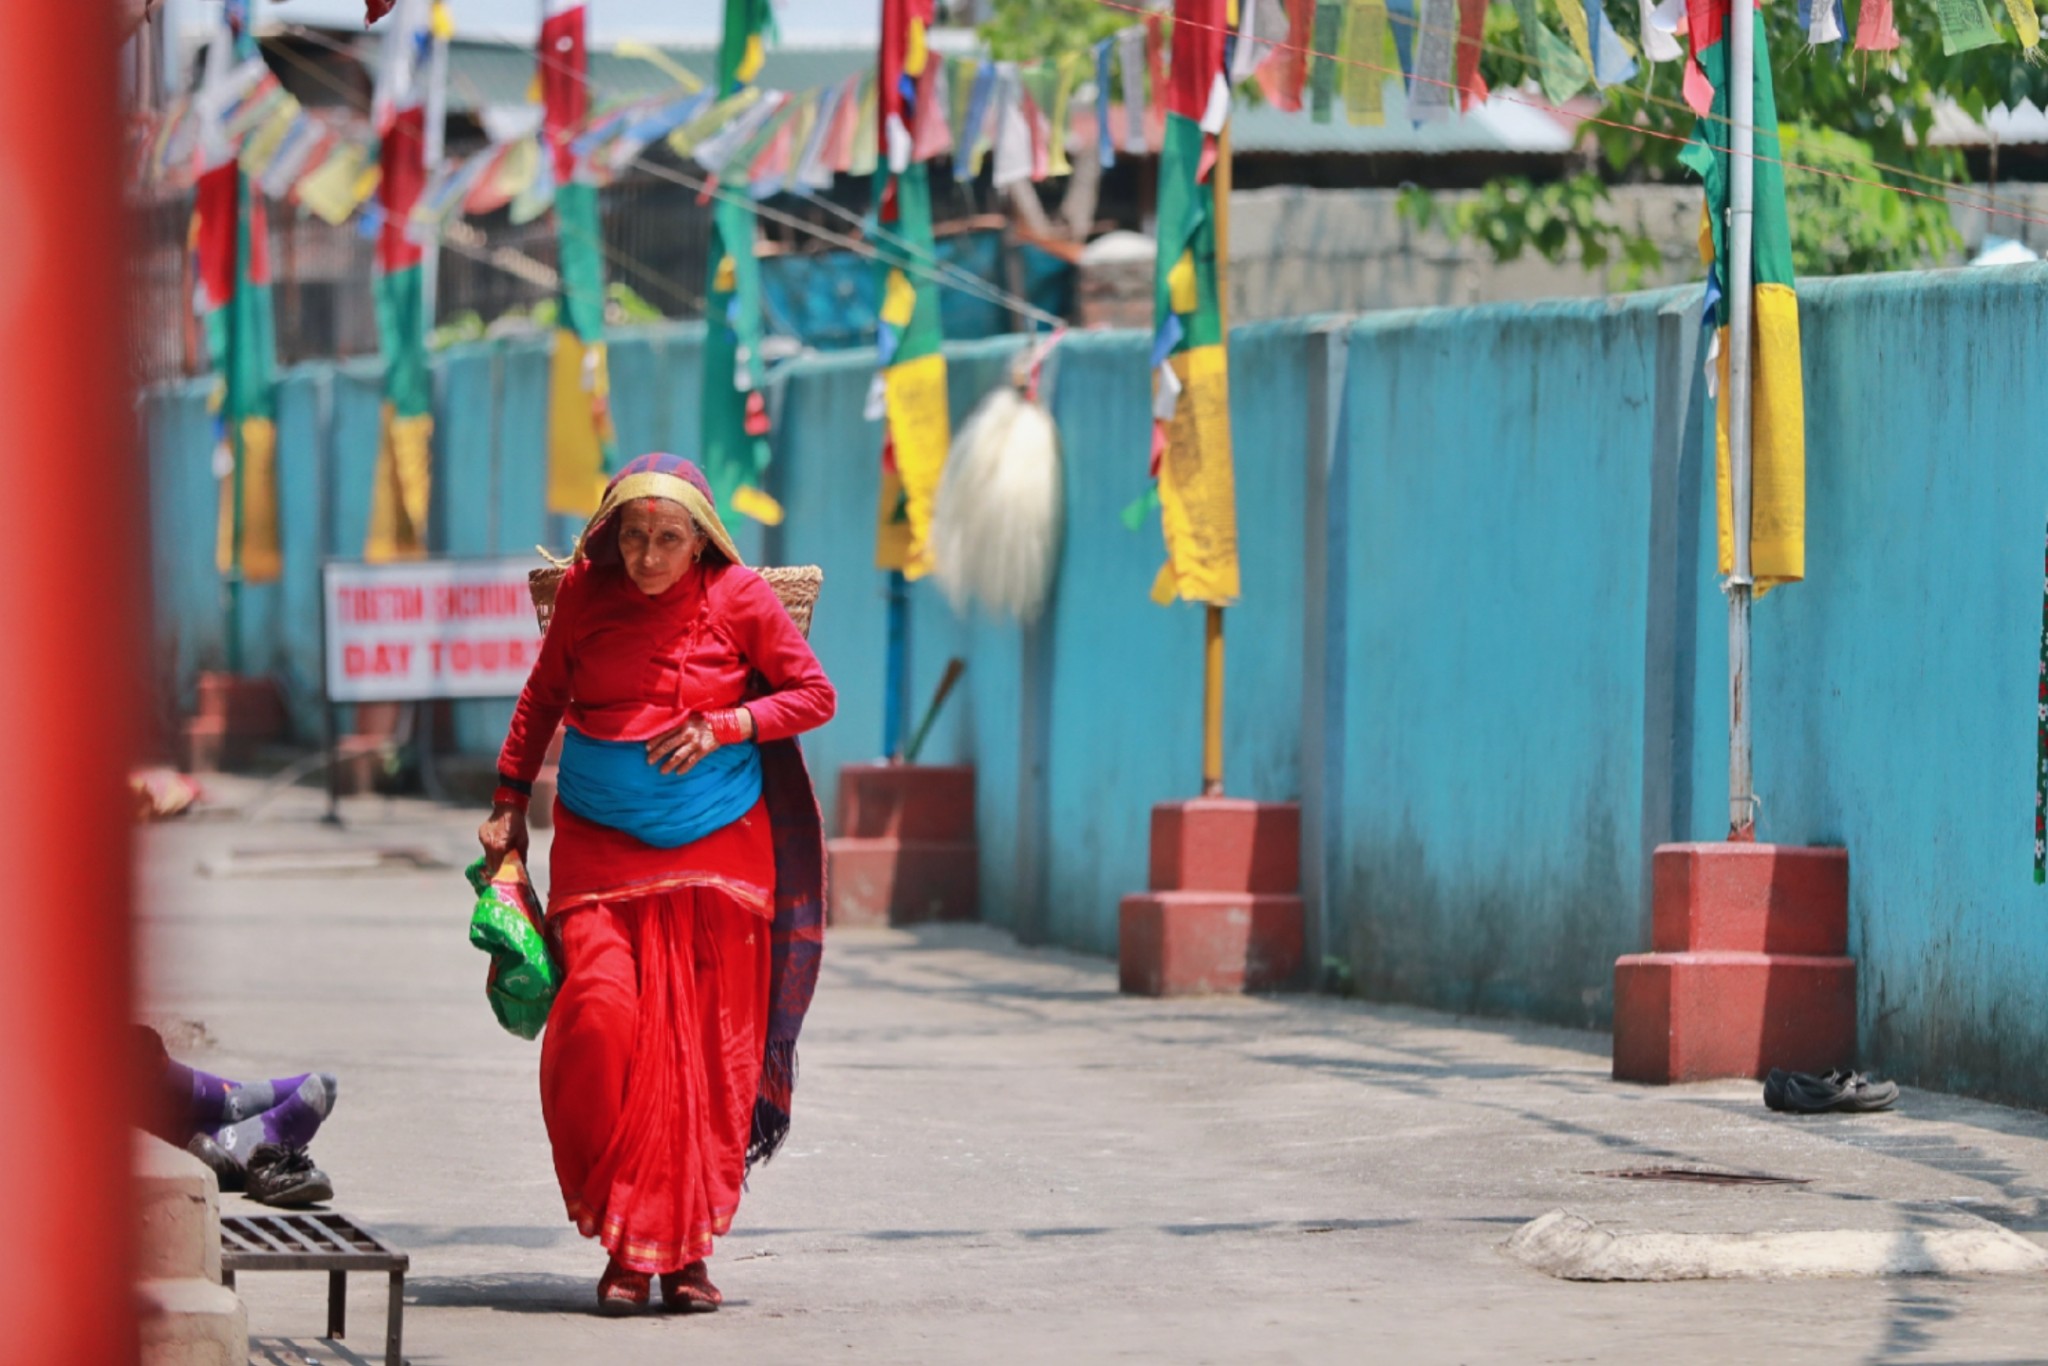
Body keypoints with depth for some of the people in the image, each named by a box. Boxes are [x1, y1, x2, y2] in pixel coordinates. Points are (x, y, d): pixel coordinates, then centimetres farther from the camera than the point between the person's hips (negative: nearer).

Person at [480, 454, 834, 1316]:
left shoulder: (739, 600, -2)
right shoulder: (585, 594, 1)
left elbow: (814, 696, 4)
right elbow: (542, 700, 16)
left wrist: (724, 727, -11)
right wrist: (508, 805, 15)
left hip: (719, 850, 0)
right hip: (599, 849, 0)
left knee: (707, 1051, -2)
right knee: (599, 1015, -18)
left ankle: (684, 1250, 9)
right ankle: (622, 1244, -8)